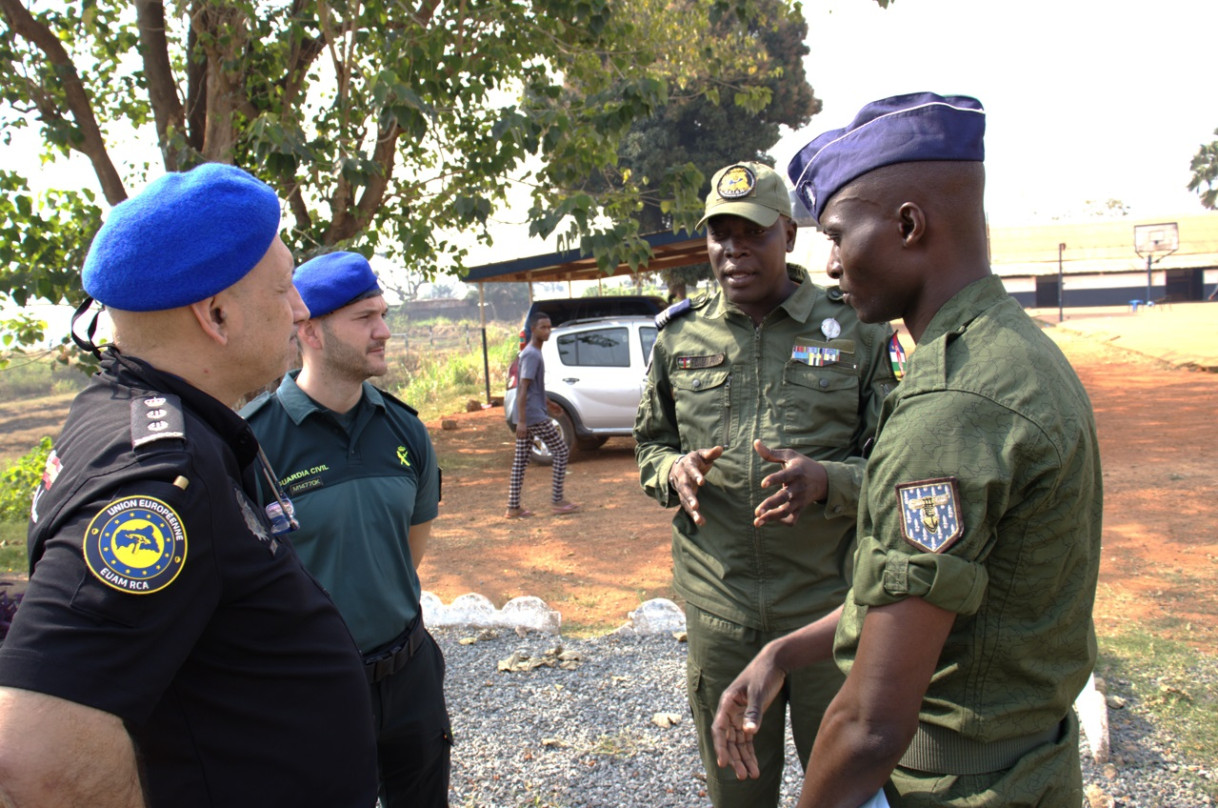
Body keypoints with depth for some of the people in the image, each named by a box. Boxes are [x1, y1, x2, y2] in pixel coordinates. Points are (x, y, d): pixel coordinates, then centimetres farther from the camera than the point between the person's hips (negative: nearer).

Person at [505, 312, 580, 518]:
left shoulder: (532, 353, 16)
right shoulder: (531, 355, -15)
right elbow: (523, 388, -21)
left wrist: (547, 402, 36)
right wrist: (522, 420, -24)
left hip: (526, 418, 9)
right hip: (534, 416, -9)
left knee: (521, 460, 7)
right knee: (561, 451, -1)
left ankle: (513, 507, 7)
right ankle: (557, 501, 3)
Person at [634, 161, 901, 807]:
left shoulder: (855, 330, -3)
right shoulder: (679, 337, 5)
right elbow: (650, 444, 15)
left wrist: (826, 481, -23)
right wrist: (673, 470, -9)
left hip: (831, 606, -2)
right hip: (717, 608, 2)